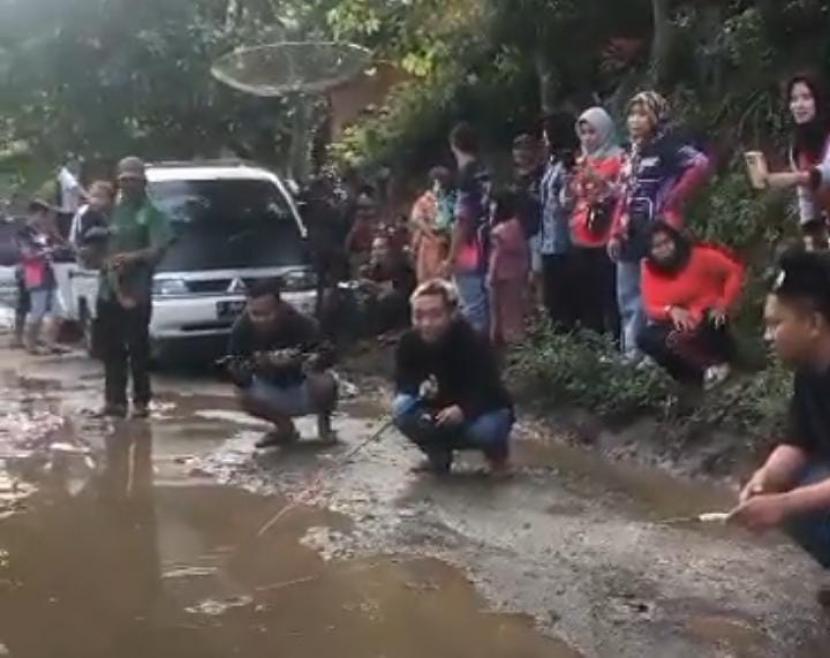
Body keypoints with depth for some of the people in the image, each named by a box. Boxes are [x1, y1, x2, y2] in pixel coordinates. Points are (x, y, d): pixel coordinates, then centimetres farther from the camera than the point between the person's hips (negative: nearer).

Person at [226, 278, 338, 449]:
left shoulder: (301, 323, -29)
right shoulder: (242, 328, -23)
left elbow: (327, 355, -33)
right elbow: (237, 378, -22)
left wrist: (298, 360, -51)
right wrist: (246, 368, -45)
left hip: (303, 387, -2)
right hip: (271, 390, 3)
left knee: (325, 384, -34)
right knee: (243, 396, -26)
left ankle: (324, 421, 3)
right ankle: (284, 428, 4)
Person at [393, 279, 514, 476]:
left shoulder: (475, 343, -28)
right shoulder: (409, 342, -16)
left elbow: (489, 393, -29)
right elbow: (403, 383, -8)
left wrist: (463, 409, -48)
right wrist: (418, 388, -32)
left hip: (483, 409, -3)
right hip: (438, 410, 3)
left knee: (485, 430, -37)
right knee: (403, 409, -25)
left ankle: (496, 454, 3)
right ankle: (438, 455, 3)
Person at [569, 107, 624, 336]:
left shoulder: (618, 159, 0)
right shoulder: (582, 161, 19)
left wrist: (600, 181, -21)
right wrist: (571, 184, 7)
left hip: (606, 239, -6)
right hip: (581, 240, 7)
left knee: (609, 298, -12)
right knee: (585, 299, 7)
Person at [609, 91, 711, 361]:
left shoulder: (669, 145, -7)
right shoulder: (633, 151, 18)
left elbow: (701, 166, -23)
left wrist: (673, 201, -16)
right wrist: (615, 233, 11)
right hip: (631, 235, 9)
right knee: (629, 301, 12)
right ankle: (632, 354, 20)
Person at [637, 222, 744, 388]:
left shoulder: (699, 257, -8)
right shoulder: (650, 270, 1)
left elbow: (735, 271, -7)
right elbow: (651, 308, -6)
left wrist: (723, 305, -15)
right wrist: (670, 310, -28)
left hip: (709, 322, -5)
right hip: (677, 325, 5)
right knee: (645, 337, -22)